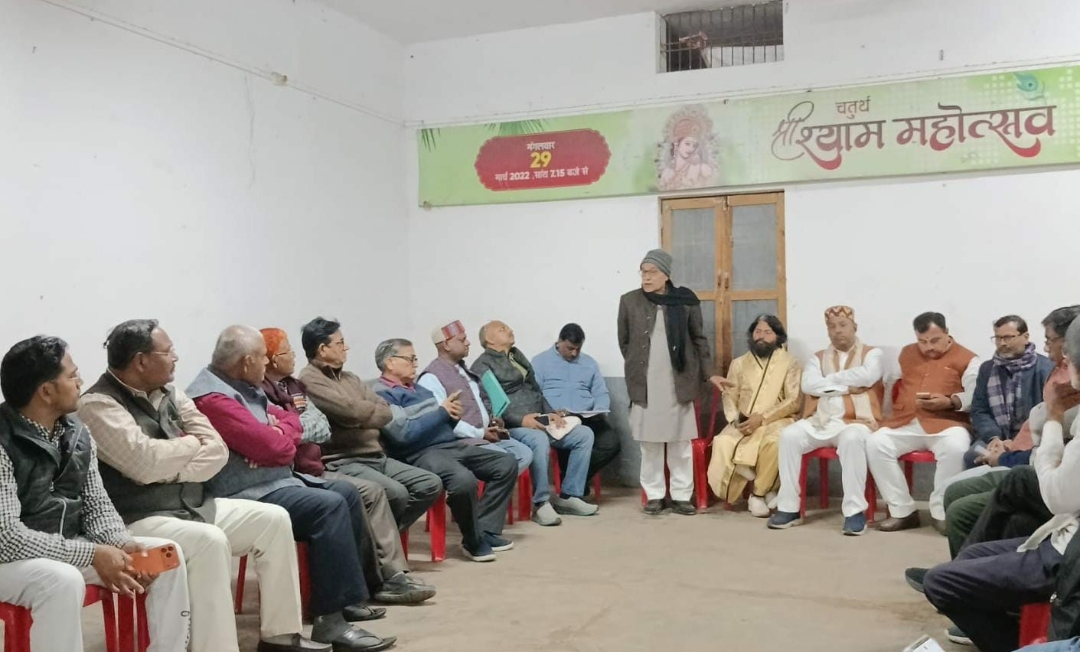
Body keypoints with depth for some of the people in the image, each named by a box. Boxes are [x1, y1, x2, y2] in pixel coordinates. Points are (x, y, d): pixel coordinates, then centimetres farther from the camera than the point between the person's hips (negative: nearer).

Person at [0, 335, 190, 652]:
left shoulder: (76, 432, 1)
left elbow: (96, 504, 6)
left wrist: (121, 543, -15)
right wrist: (91, 554, -27)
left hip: (70, 548, 7)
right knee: (63, 581, -38)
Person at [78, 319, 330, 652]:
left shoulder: (170, 394, 10)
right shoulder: (98, 404, -12)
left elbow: (217, 450, 3)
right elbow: (145, 463, -25)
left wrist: (168, 471, -14)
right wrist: (191, 443, -7)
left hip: (194, 505, 8)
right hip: (138, 520, -8)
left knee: (274, 519, -3)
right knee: (209, 541, -34)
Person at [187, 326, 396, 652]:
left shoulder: (242, 387, 14)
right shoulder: (212, 398, -20)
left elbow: (291, 420, 17)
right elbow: (273, 447, -24)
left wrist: (281, 431, -7)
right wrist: (284, 437, -1)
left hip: (276, 479, 11)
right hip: (248, 494, -11)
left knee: (346, 493, 9)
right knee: (329, 505, -25)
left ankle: (346, 595, 15)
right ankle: (329, 618, -23)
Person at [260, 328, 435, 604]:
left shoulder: (293, 387, 15)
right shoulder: (261, 393, -13)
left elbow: (324, 429, 6)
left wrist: (297, 426, -10)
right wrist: (303, 425, -13)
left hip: (314, 470, 9)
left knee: (373, 491, -1)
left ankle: (393, 574, -4)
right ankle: (379, 580, -7)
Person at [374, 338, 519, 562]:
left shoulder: (419, 389, 23)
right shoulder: (383, 396, -5)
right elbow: (405, 433, -19)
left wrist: (452, 415, 2)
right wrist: (441, 411, -11)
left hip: (452, 445, 10)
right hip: (421, 453, -10)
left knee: (507, 464, 4)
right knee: (465, 480, -36)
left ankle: (486, 530, -1)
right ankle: (473, 541, -11)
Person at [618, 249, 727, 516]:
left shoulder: (686, 300, 0)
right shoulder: (630, 301, 1)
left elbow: (699, 339, 7)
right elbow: (624, 342, 11)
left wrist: (708, 373, 4)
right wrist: (638, 369, 10)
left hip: (678, 382, 0)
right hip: (645, 384, 0)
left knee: (681, 442, 5)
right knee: (649, 442, 4)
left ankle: (681, 495, 14)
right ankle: (654, 494, 15)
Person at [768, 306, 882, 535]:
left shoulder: (872, 353, 12)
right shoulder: (818, 358, 20)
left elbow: (867, 376, -11)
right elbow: (808, 384, -1)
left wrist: (830, 379, -1)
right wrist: (846, 386, -7)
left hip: (856, 421, -3)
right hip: (819, 422, 3)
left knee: (852, 439, -38)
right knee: (789, 435, -24)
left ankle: (855, 511, -29)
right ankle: (789, 508, -18)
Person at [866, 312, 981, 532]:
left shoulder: (966, 359, 6)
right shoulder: (907, 353, 22)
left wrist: (950, 402, -20)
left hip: (946, 422, -4)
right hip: (906, 422, 4)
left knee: (955, 448, -37)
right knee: (875, 443, -23)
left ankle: (940, 512, -16)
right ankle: (903, 511, -16)